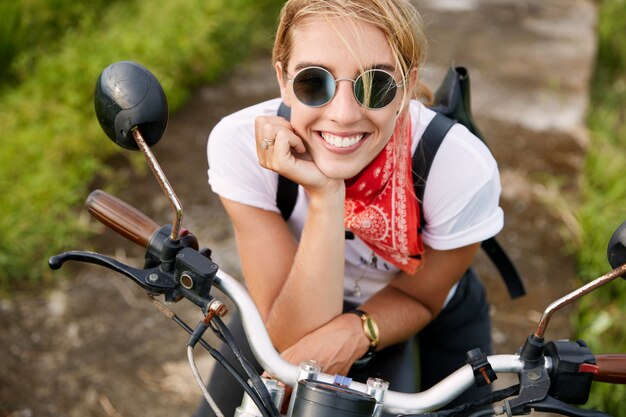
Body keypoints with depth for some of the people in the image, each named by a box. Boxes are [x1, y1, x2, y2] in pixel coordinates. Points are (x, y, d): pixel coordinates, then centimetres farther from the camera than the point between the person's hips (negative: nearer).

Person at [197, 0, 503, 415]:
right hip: (292, 305, 0)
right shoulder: (240, 143, -34)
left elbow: (418, 298, -16)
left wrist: (354, 332, -37)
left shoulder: (465, 170, -35)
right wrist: (324, 196, -45)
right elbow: (295, 338, -33)